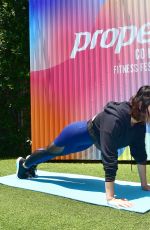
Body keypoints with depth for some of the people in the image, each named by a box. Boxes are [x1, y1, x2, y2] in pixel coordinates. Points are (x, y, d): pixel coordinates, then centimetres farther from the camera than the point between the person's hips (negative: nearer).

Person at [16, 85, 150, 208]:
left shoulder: (139, 122, -20)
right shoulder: (114, 120, -45)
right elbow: (109, 158, -48)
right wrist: (110, 198, -47)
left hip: (89, 137, 7)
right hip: (79, 134, -7)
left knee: (55, 153, 32)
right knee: (50, 152, 22)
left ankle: (31, 164, 61)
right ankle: (24, 164, 54)